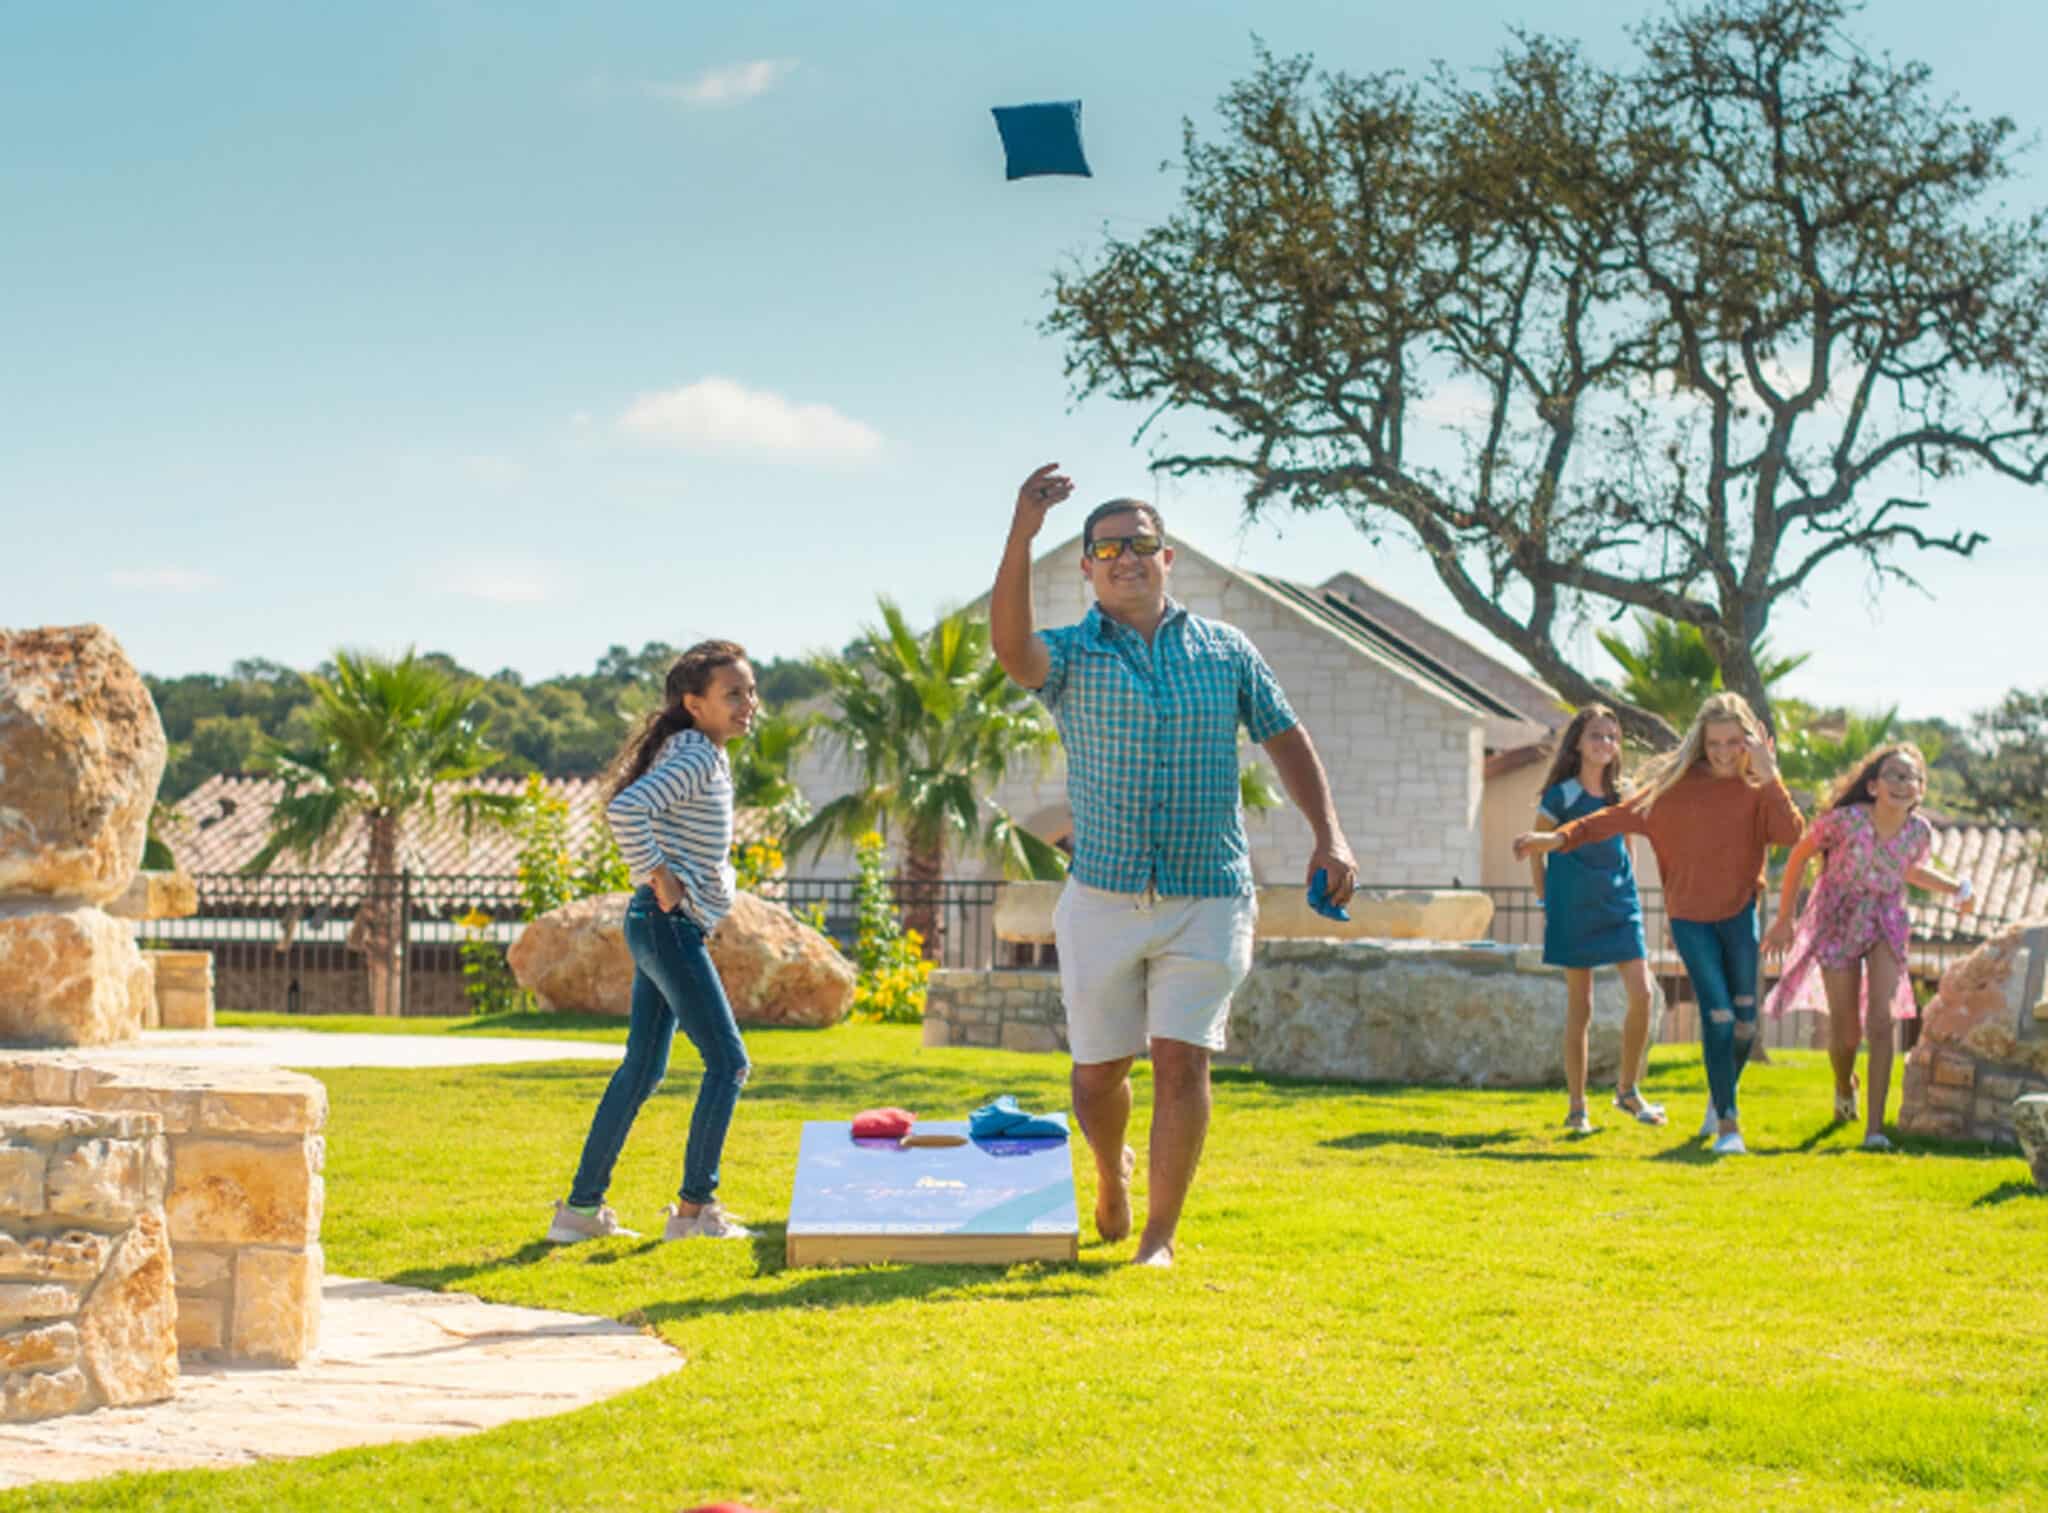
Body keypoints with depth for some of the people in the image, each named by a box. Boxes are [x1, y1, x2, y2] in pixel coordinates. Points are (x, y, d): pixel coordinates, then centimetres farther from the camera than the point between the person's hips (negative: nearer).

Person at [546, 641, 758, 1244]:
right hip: (671, 924, -10)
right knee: (727, 1060, -6)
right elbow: (627, 808, -32)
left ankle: (582, 1206, 14)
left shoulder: (707, 758, 15)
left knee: (644, 1068, 11)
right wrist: (657, 876, -23)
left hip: (663, 928, 10)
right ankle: (694, 1207, -1)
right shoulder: (694, 758, -16)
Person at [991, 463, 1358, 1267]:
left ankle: (1159, 1238, -1)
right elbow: (1010, 645, -23)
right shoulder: (1071, 654, 1)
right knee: (1098, 1070, 8)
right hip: (1103, 899, 0)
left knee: (1182, 1062, -9)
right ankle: (1111, 1173, 40)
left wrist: (1328, 834, -1)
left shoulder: (1226, 650, 8)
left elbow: (1286, 741, 12)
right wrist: (1022, 533, -34)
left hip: (1207, 900, 0)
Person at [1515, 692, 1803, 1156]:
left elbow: (1791, 833, -17)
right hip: (1690, 916, -2)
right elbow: (1620, 815, -6)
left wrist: (1768, 777, -23)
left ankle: (1720, 1097, 35)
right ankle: (1727, 1124, -3)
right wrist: (1559, 837, -16)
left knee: (1745, 1019, 6)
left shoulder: (1759, 787, -2)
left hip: (1740, 911, 2)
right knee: (1717, 1017, -10)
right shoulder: (1676, 785, -4)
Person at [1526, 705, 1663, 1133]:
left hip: (1618, 905, 4)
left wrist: (1629, 893, 13)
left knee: (1642, 993, -9)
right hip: (1574, 907, -4)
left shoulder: (1622, 794, 7)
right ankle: (1577, 1108, 7)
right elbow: (1536, 852, 1)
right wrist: (1547, 905, -1)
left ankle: (1628, 1089, 8)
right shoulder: (1561, 796, -5)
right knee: (1579, 1007, -1)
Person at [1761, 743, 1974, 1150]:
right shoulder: (1846, 820, -25)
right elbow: (1799, 856, -9)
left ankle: (1875, 1127, -14)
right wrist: (1784, 919, -3)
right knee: (1845, 1032, 4)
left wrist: (1955, 888, -5)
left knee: (1880, 1022, -15)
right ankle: (1844, 1087, 40)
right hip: (1838, 921, -2)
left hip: (1885, 923, 2)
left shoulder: (1920, 831, -13)